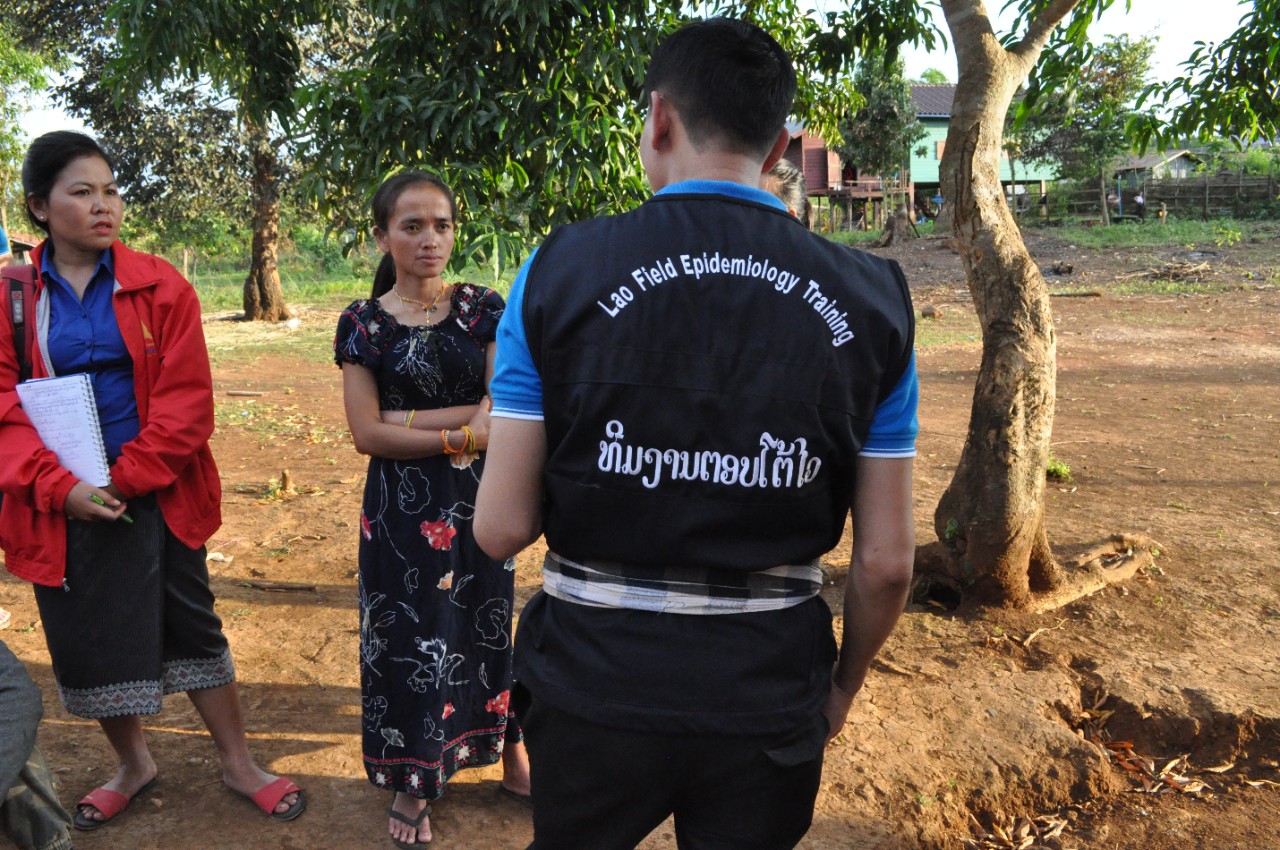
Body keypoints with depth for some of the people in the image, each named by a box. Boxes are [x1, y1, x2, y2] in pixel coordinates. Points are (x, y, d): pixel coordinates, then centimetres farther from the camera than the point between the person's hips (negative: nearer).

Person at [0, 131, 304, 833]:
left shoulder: (160, 286, -3)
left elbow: (187, 400, -8)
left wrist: (125, 478, -15)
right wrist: (59, 485, -16)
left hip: (155, 496, -1)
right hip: (62, 506, 2)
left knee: (191, 626, 7)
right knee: (89, 639, 13)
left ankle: (237, 764, 24)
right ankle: (133, 764, 36)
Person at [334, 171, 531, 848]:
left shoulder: (484, 310, 0)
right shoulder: (363, 324, -3)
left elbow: (503, 415, -10)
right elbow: (366, 434, -10)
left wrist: (408, 419, -14)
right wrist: (459, 434, -14)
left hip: (480, 503, 1)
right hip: (402, 510, -1)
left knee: (490, 624, 13)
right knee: (408, 637, 8)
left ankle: (512, 759, 33)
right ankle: (413, 783, 28)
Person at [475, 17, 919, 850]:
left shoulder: (559, 273, -10)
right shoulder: (869, 301, -6)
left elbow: (502, 529, -10)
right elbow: (886, 562, -3)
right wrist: (844, 683, 15)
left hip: (596, 683, 0)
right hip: (768, 697, 1)